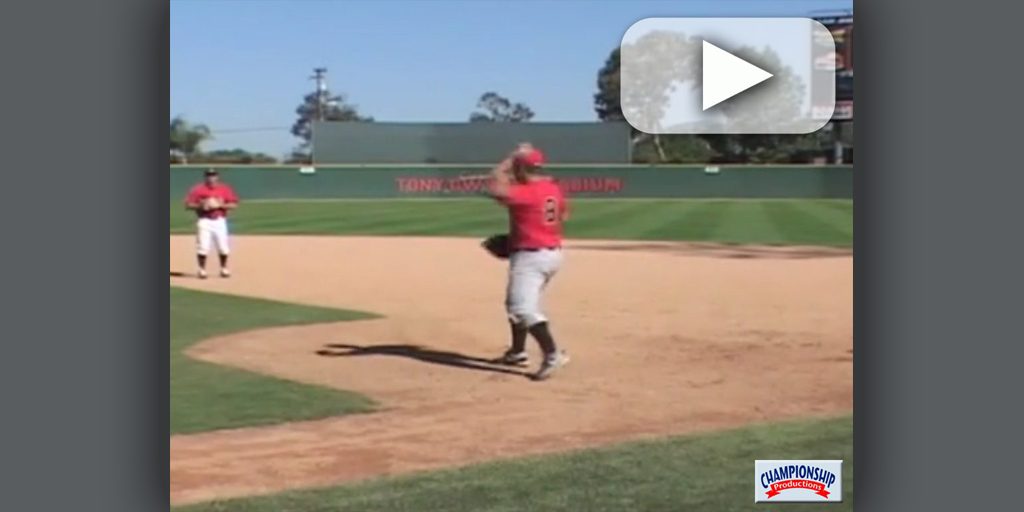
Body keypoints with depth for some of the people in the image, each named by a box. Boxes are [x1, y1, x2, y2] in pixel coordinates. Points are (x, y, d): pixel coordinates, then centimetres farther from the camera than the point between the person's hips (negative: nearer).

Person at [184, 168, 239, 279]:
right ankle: (202, 270, 7)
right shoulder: (198, 189, 0)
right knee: (203, 246, -7)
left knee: (223, 247, 3)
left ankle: (224, 268, 22)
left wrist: (220, 205, -13)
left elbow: (234, 205, 1)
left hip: (220, 221, 2)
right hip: (204, 221, -2)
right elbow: (188, 205, -1)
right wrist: (201, 206, -17)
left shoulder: (225, 189, 4)